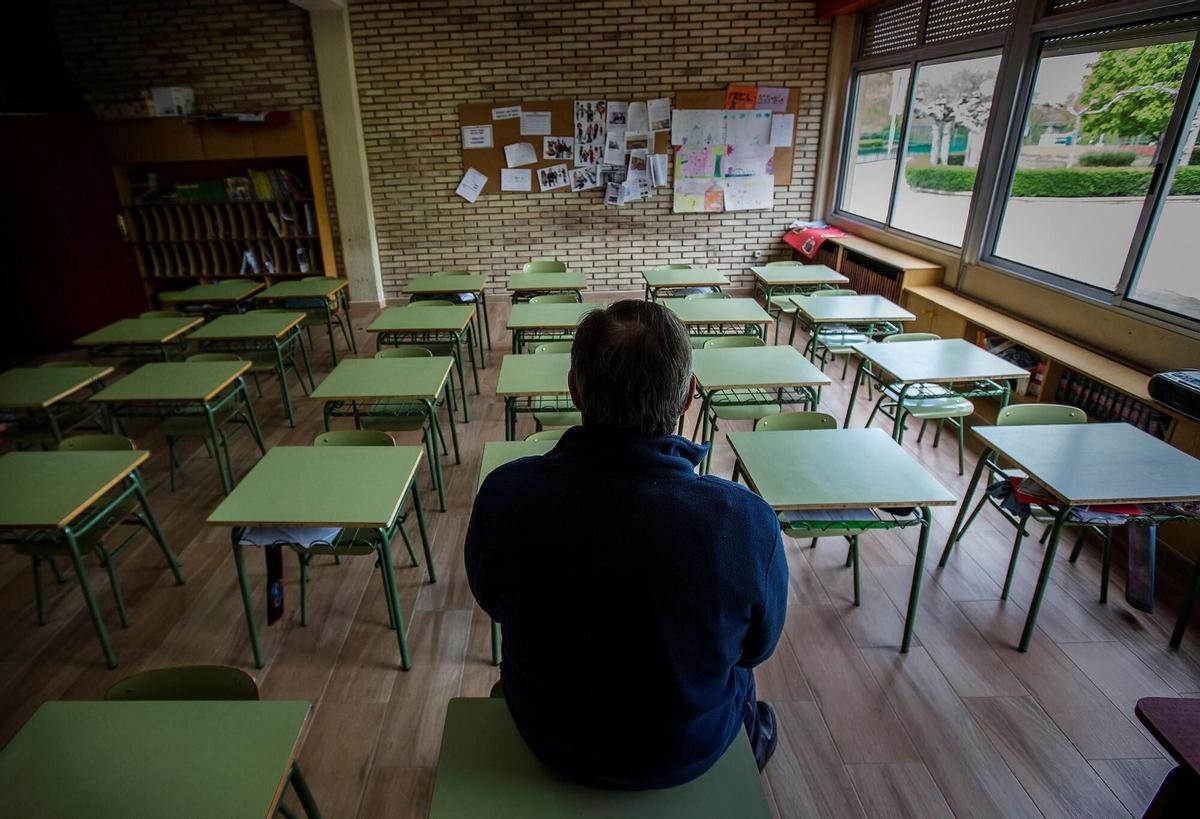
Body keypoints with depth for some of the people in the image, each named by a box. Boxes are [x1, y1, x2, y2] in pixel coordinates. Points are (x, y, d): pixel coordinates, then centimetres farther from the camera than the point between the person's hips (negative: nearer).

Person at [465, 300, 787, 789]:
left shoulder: (503, 495, -28)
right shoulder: (747, 522, -33)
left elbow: (492, 602, -7)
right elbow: (757, 646, -12)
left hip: (551, 737, 2)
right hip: (689, 751, -1)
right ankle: (751, 736, 57)